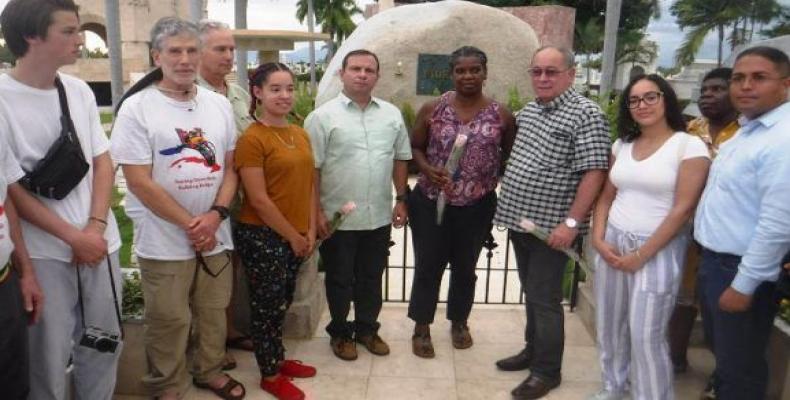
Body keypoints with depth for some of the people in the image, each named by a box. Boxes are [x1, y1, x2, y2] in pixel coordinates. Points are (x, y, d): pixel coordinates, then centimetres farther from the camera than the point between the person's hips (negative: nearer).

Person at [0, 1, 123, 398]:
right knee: (49, 355, 8)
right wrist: (73, 237, -11)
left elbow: (102, 162, 7)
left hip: (100, 243, 5)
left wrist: (96, 227, -5)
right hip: (45, 254, -5)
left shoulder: (80, 90, 5)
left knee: (105, 344, 15)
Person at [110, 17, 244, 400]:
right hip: (165, 241, -4)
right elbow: (139, 182, -12)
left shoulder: (219, 104, 4)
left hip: (215, 235, 4)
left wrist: (215, 214, -9)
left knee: (213, 313, 17)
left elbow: (230, 167, 7)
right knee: (168, 321, 9)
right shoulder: (137, 107, -9)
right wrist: (190, 224, -12)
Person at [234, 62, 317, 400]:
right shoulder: (252, 139, -14)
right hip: (262, 236, -7)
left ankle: (278, 359, 37)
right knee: (267, 305, 6)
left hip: (297, 237, 7)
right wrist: (292, 236, -11)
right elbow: (258, 199, -17)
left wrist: (310, 231, 4)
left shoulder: (300, 134, 8)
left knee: (283, 303, 19)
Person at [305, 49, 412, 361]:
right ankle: (340, 333, 30)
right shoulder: (323, 116, -8)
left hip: (379, 216, 4)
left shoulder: (391, 114, 6)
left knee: (372, 278, 17)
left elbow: (400, 159, 11)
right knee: (340, 279, 11)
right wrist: (316, 212, -12)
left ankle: (367, 328, 35)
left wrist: (401, 200, 7)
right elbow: (311, 168, -9)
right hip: (338, 217, -4)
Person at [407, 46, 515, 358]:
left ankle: (459, 323, 38)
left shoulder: (501, 115, -2)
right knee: (427, 266, 8)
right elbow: (415, 147, 4)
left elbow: (509, 155, 9)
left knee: (465, 267, 16)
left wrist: (498, 180, -4)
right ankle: (422, 327, 27)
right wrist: (428, 169, -15)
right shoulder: (432, 109, -4)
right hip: (430, 203, 0)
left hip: (477, 206, 1)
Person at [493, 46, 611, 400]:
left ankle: (547, 370, 17)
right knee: (531, 293, 19)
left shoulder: (586, 115, -13)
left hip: (551, 227, -7)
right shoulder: (527, 111, 11)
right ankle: (533, 350, 35)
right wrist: (509, 208, 14)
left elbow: (594, 173, -18)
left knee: (544, 299, 2)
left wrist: (571, 222, -23)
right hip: (520, 221, 7)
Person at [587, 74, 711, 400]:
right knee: (609, 325, 14)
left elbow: (683, 209, -13)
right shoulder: (622, 145, 10)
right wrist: (598, 239, -3)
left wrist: (641, 254, -14)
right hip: (612, 243, 6)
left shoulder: (690, 146, -8)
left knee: (646, 334, -2)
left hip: (658, 250, -5)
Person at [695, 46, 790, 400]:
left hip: (742, 269, -9)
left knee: (739, 369, 8)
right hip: (714, 260, 9)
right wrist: (712, 263, 15)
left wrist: (744, 285, -20)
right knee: (721, 353, 24)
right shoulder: (745, 131, 11)